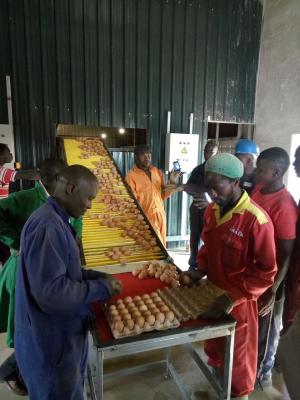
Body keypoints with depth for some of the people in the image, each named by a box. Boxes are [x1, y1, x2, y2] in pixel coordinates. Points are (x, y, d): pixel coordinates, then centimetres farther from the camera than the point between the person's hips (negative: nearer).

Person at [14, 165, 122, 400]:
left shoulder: (56, 221, 5)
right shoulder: (47, 227, -28)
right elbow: (51, 292, -31)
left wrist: (100, 277, 1)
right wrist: (102, 288, -20)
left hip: (61, 333, 9)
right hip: (50, 340, -9)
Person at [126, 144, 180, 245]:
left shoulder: (157, 172, 8)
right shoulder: (131, 175, -9)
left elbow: (163, 195, 12)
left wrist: (172, 181, -1)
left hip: (160, 215, 6)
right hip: (145, 217, -5)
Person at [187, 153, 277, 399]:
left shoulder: (256, 220, -25)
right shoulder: (212, 211, -3)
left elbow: (267, 271, -21)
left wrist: (232, 297, -25)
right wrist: (201, 270, -4)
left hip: (238, 302, -6)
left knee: (237, 358, 18)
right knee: (214, 349, 28)